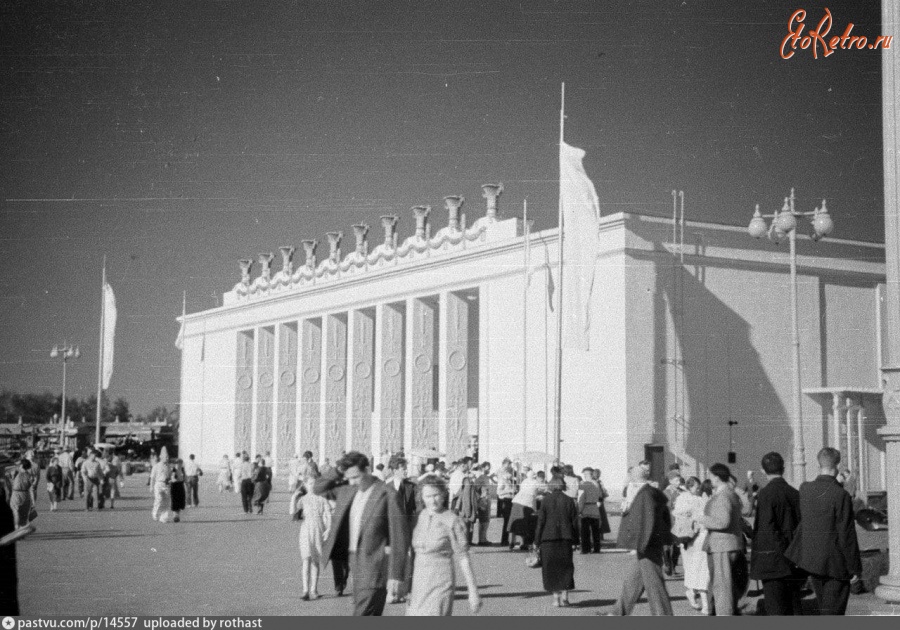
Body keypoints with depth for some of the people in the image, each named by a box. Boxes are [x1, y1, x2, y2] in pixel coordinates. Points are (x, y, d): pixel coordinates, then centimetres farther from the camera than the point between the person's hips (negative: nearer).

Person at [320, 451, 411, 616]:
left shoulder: (386, 494, -12)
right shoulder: (348, 492, 10)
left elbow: (400, 536, -13)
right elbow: (319, 488, 23)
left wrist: (395, 575, -16)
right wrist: (338, 471, 6)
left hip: (375, 566, -7)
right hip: (355, 563, 7)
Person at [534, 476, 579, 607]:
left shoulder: (546, 500, -3)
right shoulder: (569, 501, 3)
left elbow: (540, 521, -4)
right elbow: (575, 522, 5)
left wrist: (537, 541, 2)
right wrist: (575, 540, 12)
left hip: (548, 537, -2)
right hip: (565, 538, 2)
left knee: (550, 568, 6)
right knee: (566, 566, 9)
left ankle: (556, 596, 3)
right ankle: (564, 595, 2)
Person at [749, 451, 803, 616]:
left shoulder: (765, 494, -11)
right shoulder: (795, 494, 7)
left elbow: (767, 529, -17)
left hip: (772, 560, -6)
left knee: (776, 609, -3)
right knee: (794, 606, 14)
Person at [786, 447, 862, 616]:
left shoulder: (805, 490, -1)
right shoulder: (841, 495, -18)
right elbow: (847, 536, -17)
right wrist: (855, 567, -7)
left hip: (812, 561, 6)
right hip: (835, 564, -6)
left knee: (824, 607, 18)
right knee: (833, 611, 1)